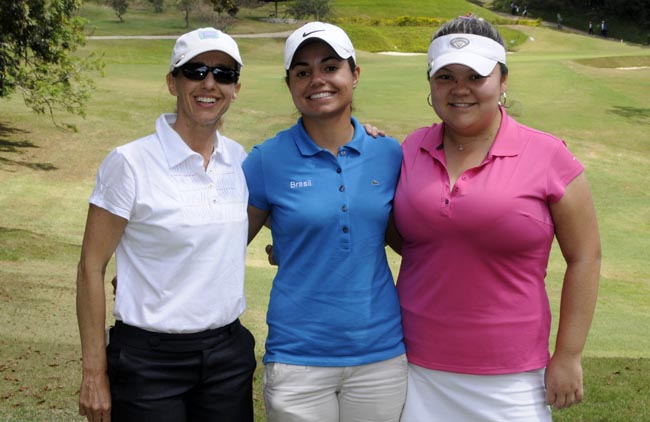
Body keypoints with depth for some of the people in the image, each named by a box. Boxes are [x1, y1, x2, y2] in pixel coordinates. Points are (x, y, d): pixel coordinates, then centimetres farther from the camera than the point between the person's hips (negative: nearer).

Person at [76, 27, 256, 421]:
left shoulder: (238, 159, 4)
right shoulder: (130, 163, -10)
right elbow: (91, 268, -8)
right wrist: (94, 373, -9)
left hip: (228, 355, 5)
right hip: (149, 359, -4)